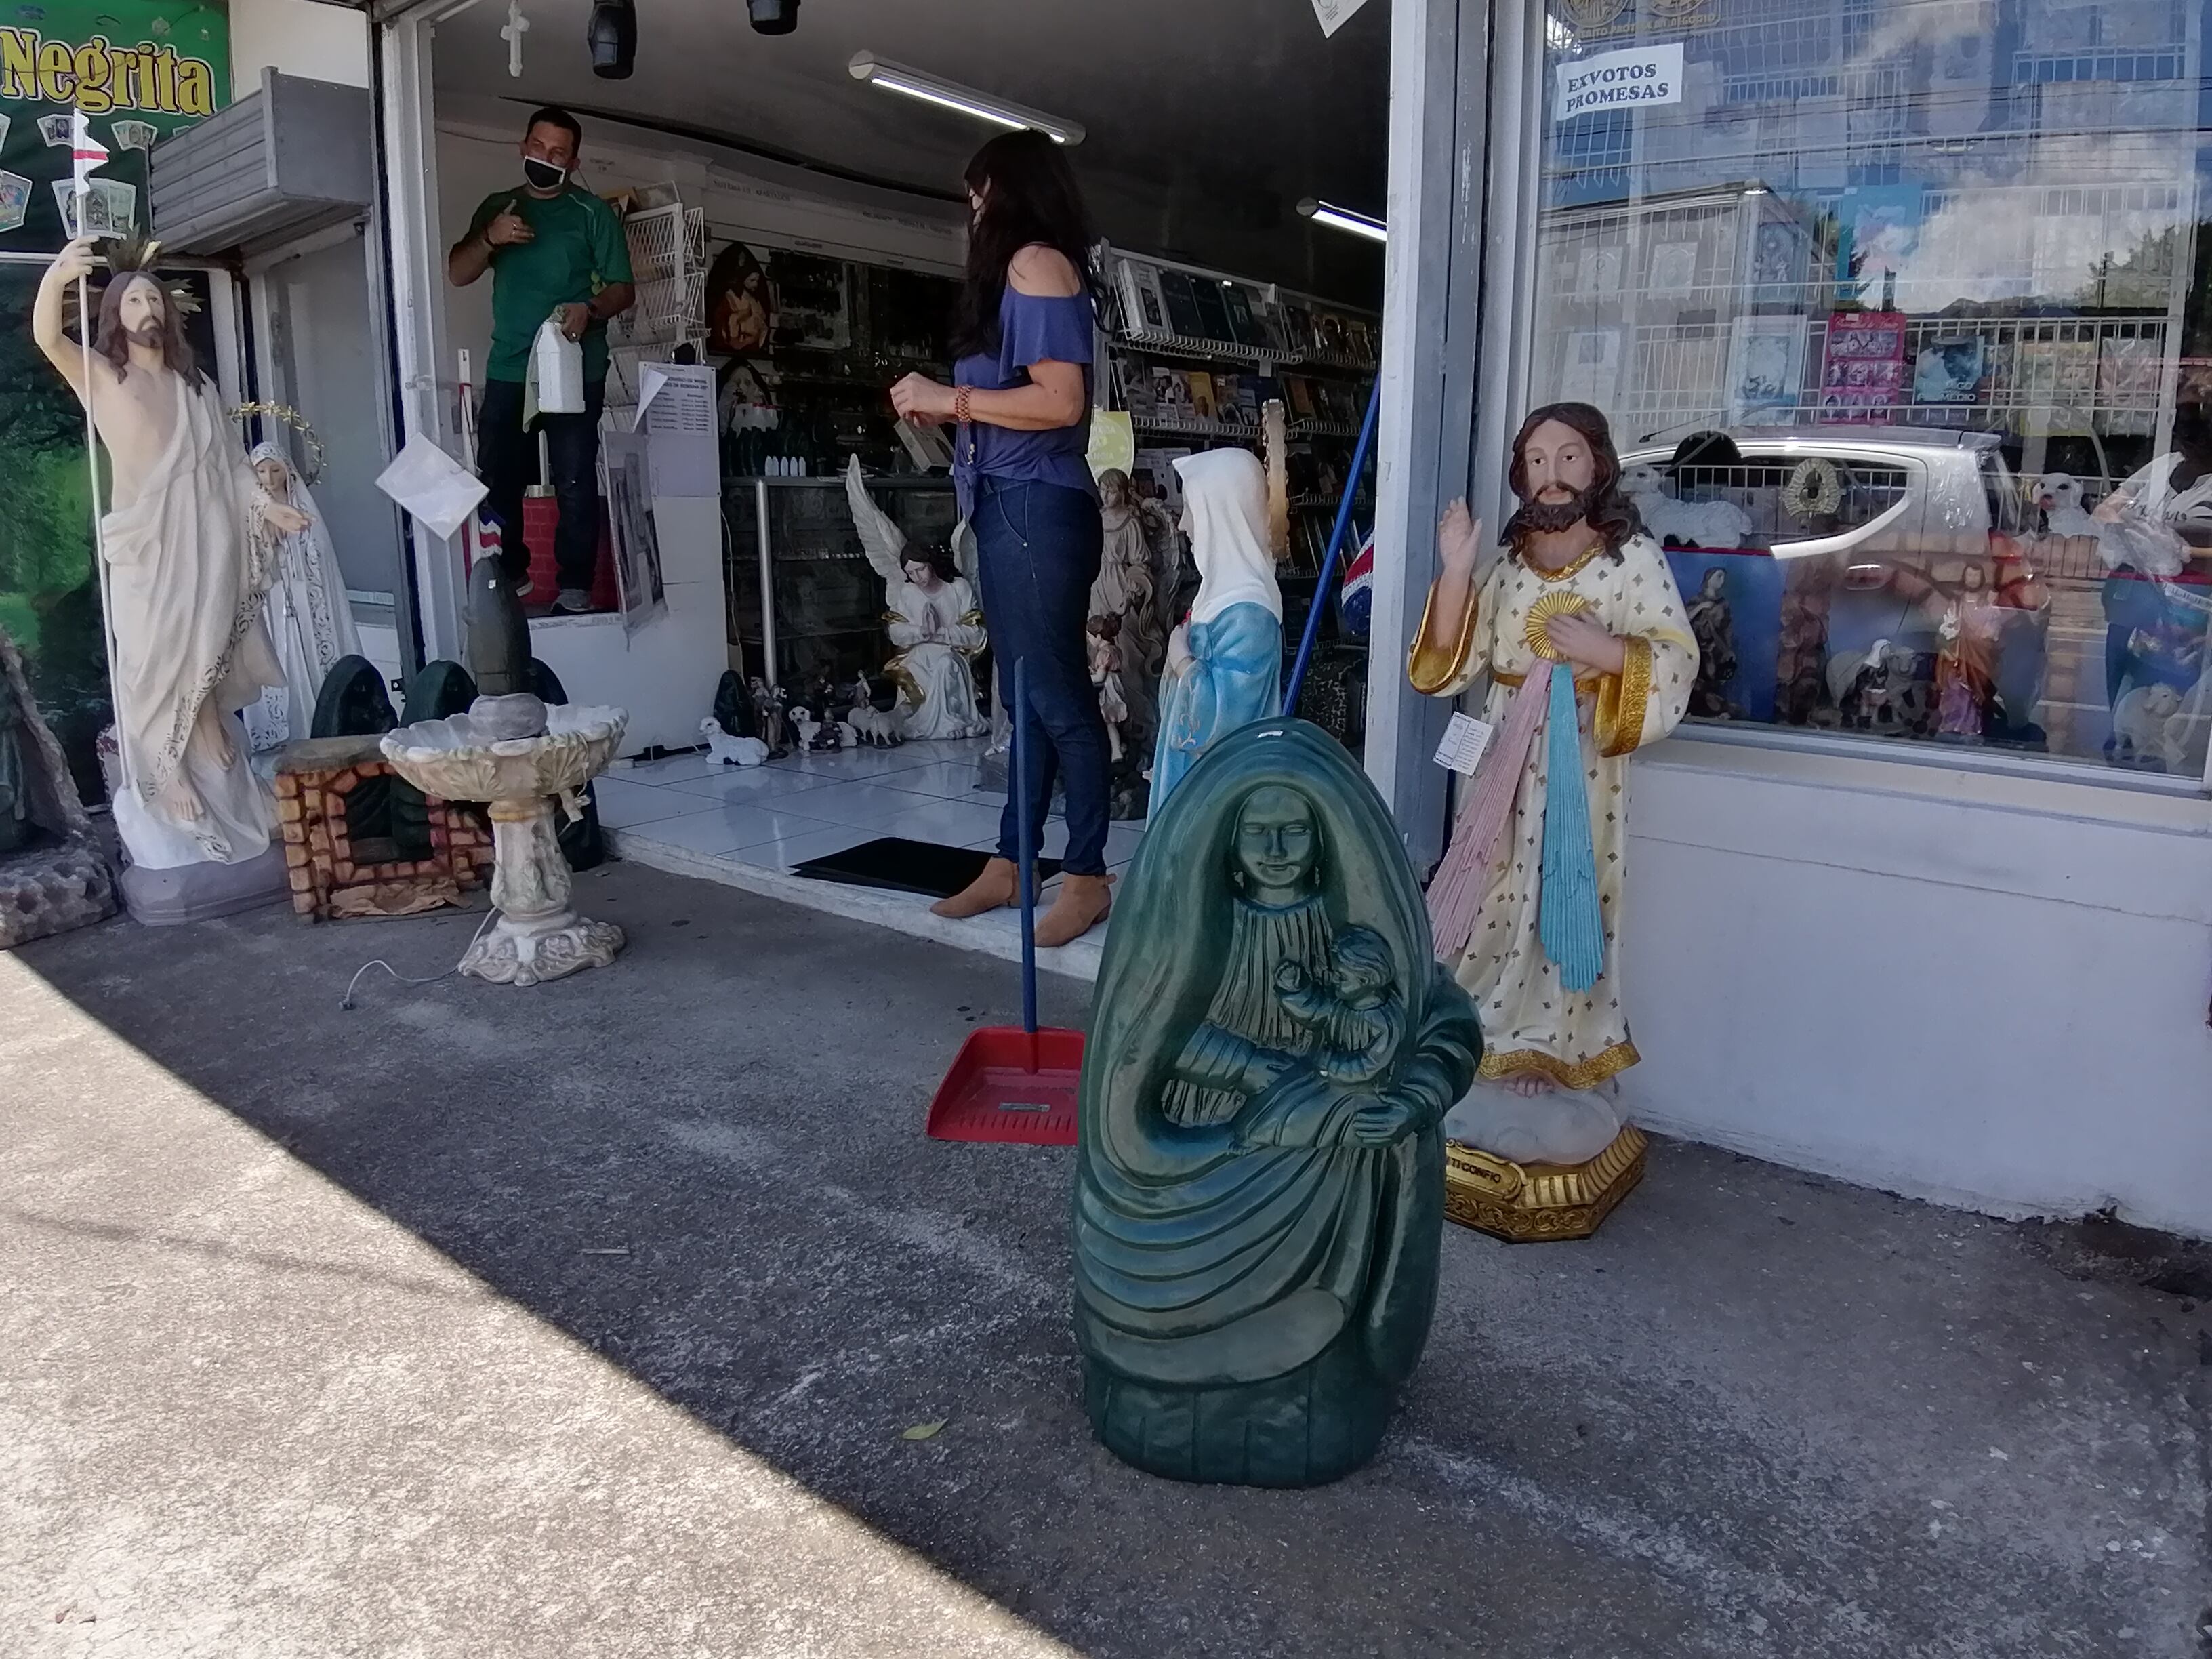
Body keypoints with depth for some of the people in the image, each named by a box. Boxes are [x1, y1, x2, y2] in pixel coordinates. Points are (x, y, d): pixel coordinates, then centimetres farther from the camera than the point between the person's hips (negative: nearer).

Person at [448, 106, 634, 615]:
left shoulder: (592, 212, 3)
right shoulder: (497, 206, 15)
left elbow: (623, 288, -2)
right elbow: (457, 274, 12)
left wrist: (591, 310, -23)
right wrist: (488, 239, -7)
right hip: (507, 370, 4)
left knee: (575, 484, -8)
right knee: (497, 479, 6)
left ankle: (575, 586, -2)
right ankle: (511, 573, 21)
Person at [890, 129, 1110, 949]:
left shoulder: (1037, 263, -5)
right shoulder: (1014, 273, 23)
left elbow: (1061, 401, -17)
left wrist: (948, 396, -11)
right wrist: (944, 408, 11)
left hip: (1037, 508, -10)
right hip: (1010, 508, 10)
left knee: (1058, 694, -6)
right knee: (1026, 697, 10)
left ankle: (1087, 877, 1)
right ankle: (1008, 865, 16)